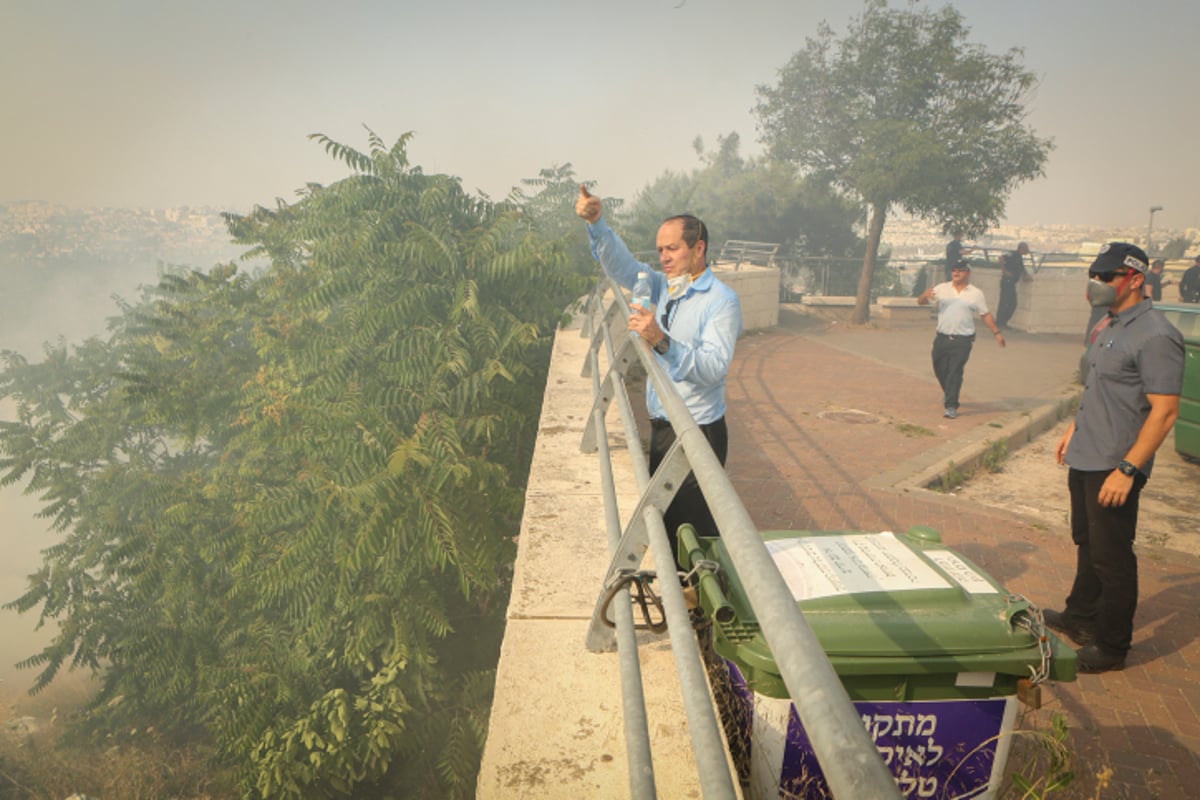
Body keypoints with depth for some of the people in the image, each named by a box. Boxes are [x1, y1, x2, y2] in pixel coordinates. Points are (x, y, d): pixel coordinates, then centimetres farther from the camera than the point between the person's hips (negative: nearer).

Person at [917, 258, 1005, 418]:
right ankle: (948, 392, 42)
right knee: (940, 369, 12)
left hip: (963, 340, -3)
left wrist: (997, 333, 5)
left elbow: (986, 315, 8)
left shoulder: (976, 293, 3)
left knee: (955, 372, -8)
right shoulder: (942, 288, 5)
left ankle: (951, 406, -4)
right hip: (942, 338, 3)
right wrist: (925, 295, -22)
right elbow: (921, 301, 1)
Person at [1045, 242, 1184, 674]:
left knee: (1112, 557, 3)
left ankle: (1111, 645, 16)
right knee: (1087, 545, 22)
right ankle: (1080, 616, 39)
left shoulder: (1155, 336, -20)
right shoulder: (1109, 326, 9)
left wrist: (1127, 469, -25)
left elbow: (1165, 410, -23)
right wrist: (1074, 429, 21)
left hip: (1114, 467, -9)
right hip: (1085, 459, 9)